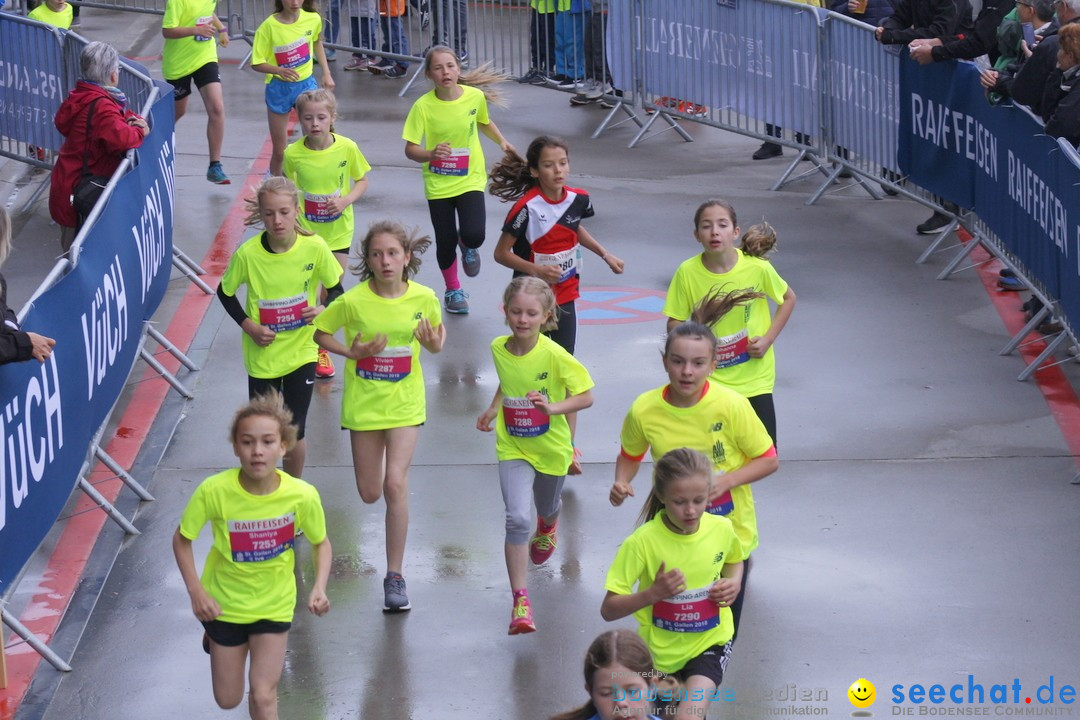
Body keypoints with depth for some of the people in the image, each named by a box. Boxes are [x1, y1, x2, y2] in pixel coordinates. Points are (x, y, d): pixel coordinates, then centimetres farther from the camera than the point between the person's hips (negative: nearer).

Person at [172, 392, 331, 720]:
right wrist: (196, 591, -19)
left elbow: (321, 543, -4)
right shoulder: (214, 491, -27)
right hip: (224, 602, 0)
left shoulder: (303, 496, -24)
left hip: (274, 604, 0)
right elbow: (182, 539, -10)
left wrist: (319, 588, -20)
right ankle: (215, 636, 49)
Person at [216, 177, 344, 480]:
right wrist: (248, 325, -11)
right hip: (262, 356, 0)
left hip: (301, 352, 0)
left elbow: (336, 288, 1)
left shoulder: (315, 248, -16)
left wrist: (324, 310, -19)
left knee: (294, 433, 2)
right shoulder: (248, 254, -18)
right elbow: (225, 292, 1)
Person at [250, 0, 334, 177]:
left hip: (306, 84, 2)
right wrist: (279, 70, -33)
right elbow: (257, 64, -14)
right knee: (279, 150, 8)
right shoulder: (269, 26, -18)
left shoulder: (313, 19, -8)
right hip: (279, 88, -2)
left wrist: (326, 73, 10)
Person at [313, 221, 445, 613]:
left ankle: (395, 576, -5)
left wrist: (435, 343, -16)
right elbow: (318, 330, 0)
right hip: (363, 401, 1)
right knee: (369, 493, 7)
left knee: (395, 483, -14)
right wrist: (351, 353, -15)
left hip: (405, 402, -1)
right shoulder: (354, 301, -13)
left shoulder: (424, 298, -8)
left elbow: (436, 335, 8)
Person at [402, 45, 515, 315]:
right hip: (438, 184, 0)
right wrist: (431, 154, -34)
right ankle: (453, 290, 35)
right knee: (446, 242, 6)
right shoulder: (423, 106, -16)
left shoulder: (475, 96, -8)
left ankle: (468, 247, 22)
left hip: (470, 179, 0)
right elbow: (410, 149, -15)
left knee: (473, 236, -18)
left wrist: (502, 142, 4)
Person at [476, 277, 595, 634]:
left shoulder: (554, 355, -22)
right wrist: (493, 408, 1)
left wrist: (552, 407, -33)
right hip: (512, 448, 1)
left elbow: (586, 397, -18)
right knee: (517, 518, -17)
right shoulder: (498, 348, -7)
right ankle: (520, 600, -16)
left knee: (547, 507, 26)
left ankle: (547, 527, 67)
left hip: (550, 446, -1)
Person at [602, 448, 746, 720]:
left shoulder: (722, 529, -11)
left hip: (709, 642, 0)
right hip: (660, 647, 0)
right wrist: (653, 592, -33)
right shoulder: (643, 542, -22)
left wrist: (734, 583, -7)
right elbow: (608, 610, -19)